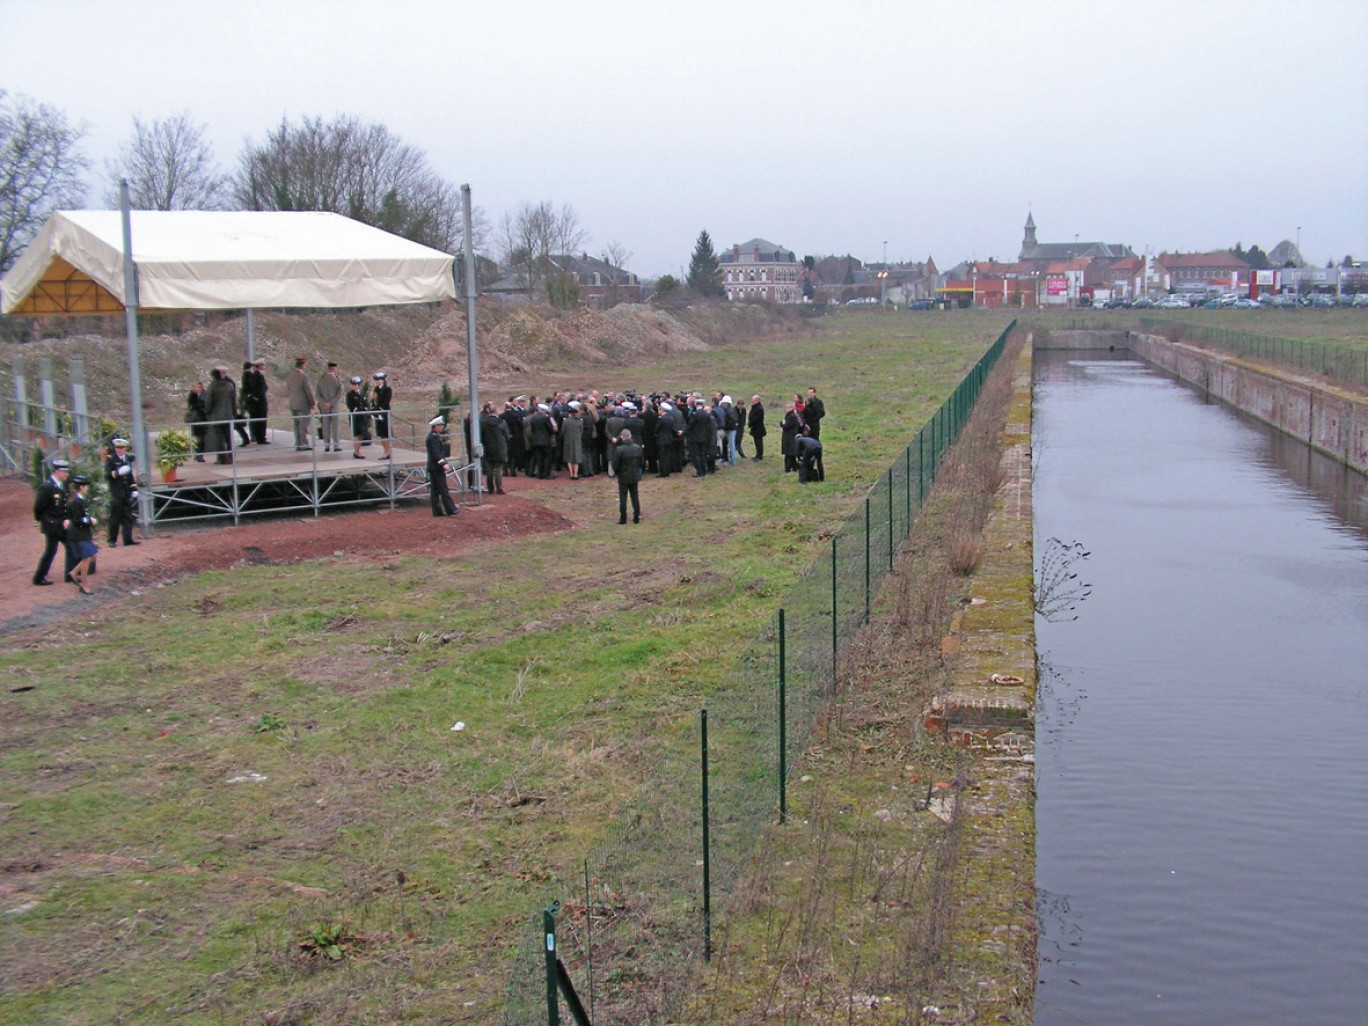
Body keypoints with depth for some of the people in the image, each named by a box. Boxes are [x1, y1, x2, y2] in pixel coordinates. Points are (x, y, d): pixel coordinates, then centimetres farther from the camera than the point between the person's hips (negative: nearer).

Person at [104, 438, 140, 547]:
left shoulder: (128, 458, 11)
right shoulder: (110, 459, -5)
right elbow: (107, 474, -15)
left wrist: (134, 489, 16)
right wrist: (118, 472, -31)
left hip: (127, 493, 5)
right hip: (116, 494, -5)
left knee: (128, 517, 7)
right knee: (115, 518, -1)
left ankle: (128, 539, 11)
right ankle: (112, 540, 7)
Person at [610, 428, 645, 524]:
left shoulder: (619, 449, -19)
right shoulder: (638, 448, -5)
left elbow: (615, 465, -13)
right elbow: (642, 463, 4)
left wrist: (616, 473, 6)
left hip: (623, 477, -4)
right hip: (635, 477, 4)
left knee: (623, 498, 5)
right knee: (635, 497, 13)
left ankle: (623, 518, 8)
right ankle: (636, 518, 16)